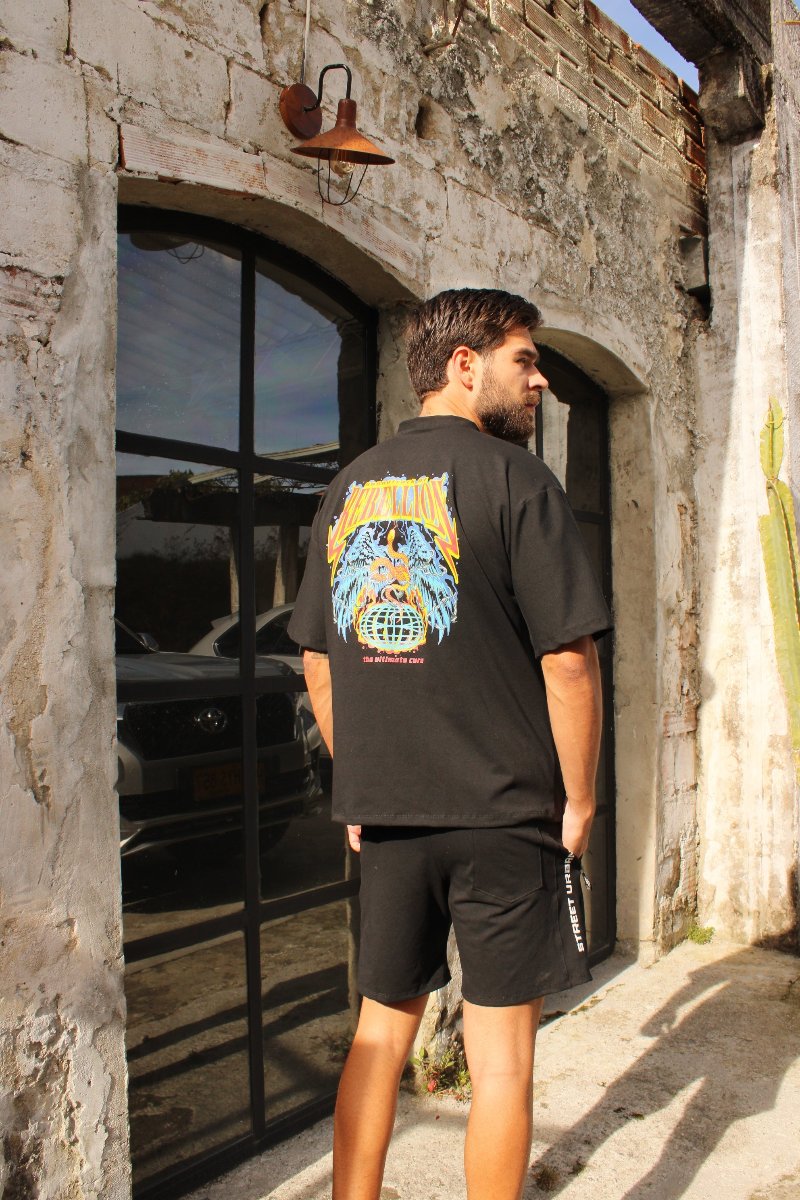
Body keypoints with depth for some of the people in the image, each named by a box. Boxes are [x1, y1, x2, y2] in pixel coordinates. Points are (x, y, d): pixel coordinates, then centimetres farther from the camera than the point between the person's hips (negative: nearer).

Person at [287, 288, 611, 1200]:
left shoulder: (347, 488, 8)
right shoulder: (513, 477, -10)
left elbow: (317, 662, 11)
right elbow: (568, 657, -15)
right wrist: (579, 799, -3)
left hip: (384, 814, 6)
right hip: (505, 816, -5)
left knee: (381, 1032, 18)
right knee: (500, 1049, 9)